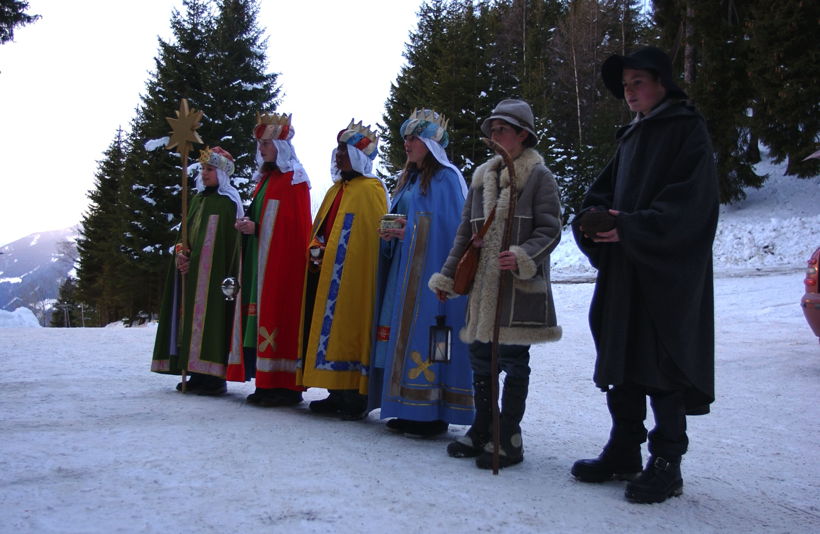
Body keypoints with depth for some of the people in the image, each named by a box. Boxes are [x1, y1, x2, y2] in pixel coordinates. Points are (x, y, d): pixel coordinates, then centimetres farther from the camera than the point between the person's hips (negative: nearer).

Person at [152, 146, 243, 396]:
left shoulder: (227, 202, -6)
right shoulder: (198, 199, 18)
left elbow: (221, 243, -14)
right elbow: (188, 234, 16)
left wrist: (193, 260, -16)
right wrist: (181, 253, -4)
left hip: (214, 272, -8)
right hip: (193, 271, 8)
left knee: (210, 317, -11)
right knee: (192, 317, 6)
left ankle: (214, 377, -9)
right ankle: (198, 374, 11)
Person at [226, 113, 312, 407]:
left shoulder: (293, 180, -6)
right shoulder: (265, 179, 20)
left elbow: (295, 225, -13)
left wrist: (256, 228, -16)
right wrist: (248, 226, 3)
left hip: (282, 259, -9)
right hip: (258, 260, 9)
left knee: (278, 314, -10)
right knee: (259, 316, 5)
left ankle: (285, 385, -6)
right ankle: (267, 383, 8)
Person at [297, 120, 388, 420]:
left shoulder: (371, 189, -4)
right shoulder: (336, 190, 21)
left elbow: (376, 233, -13)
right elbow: (319, 228, 25)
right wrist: (316, 249, 4)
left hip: (354, 277, -8)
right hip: (326, 274, 8)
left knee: (348, 333, -8)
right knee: (328, 332, 7)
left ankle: (356, 398, -2)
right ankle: (337, 394, 15)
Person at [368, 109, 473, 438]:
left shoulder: (446, 178, -7)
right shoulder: (409, 178, 20)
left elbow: (451, 229, -14)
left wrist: (409, 232, -16)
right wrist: (391, 233, 2)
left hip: (430, 271, -9)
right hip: (405, 270, 9)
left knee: (426, 334, -10)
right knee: (404, 336, 7)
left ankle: (434, 415, -3)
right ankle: (411, 410, 13)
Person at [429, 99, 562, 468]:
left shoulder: (539, 176, -4)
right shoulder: (482, 176, 14)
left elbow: (550, 231, -8)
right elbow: (466, 231, 16)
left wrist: (523, 257, -24)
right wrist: (447, 275, 13)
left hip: (521, 288, -6)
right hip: (483, 285, 6)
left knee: (514, 360, 1)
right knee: (480, 358, 12)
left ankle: (509, 438, 13)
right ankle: (482, 431, 27)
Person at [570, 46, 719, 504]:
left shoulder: (688, 129, -4)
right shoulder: (632, 137, 20)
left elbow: (689, 201, -15)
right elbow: (605, 191, 17)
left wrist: (631, 227, -21)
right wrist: (593, 219, -4)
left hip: (668, 273, -7)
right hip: (624, 268, 8)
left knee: (663, 366, -4)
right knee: (622, 362, 9)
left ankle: (667, 463, 6)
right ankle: (624, 452, 20)